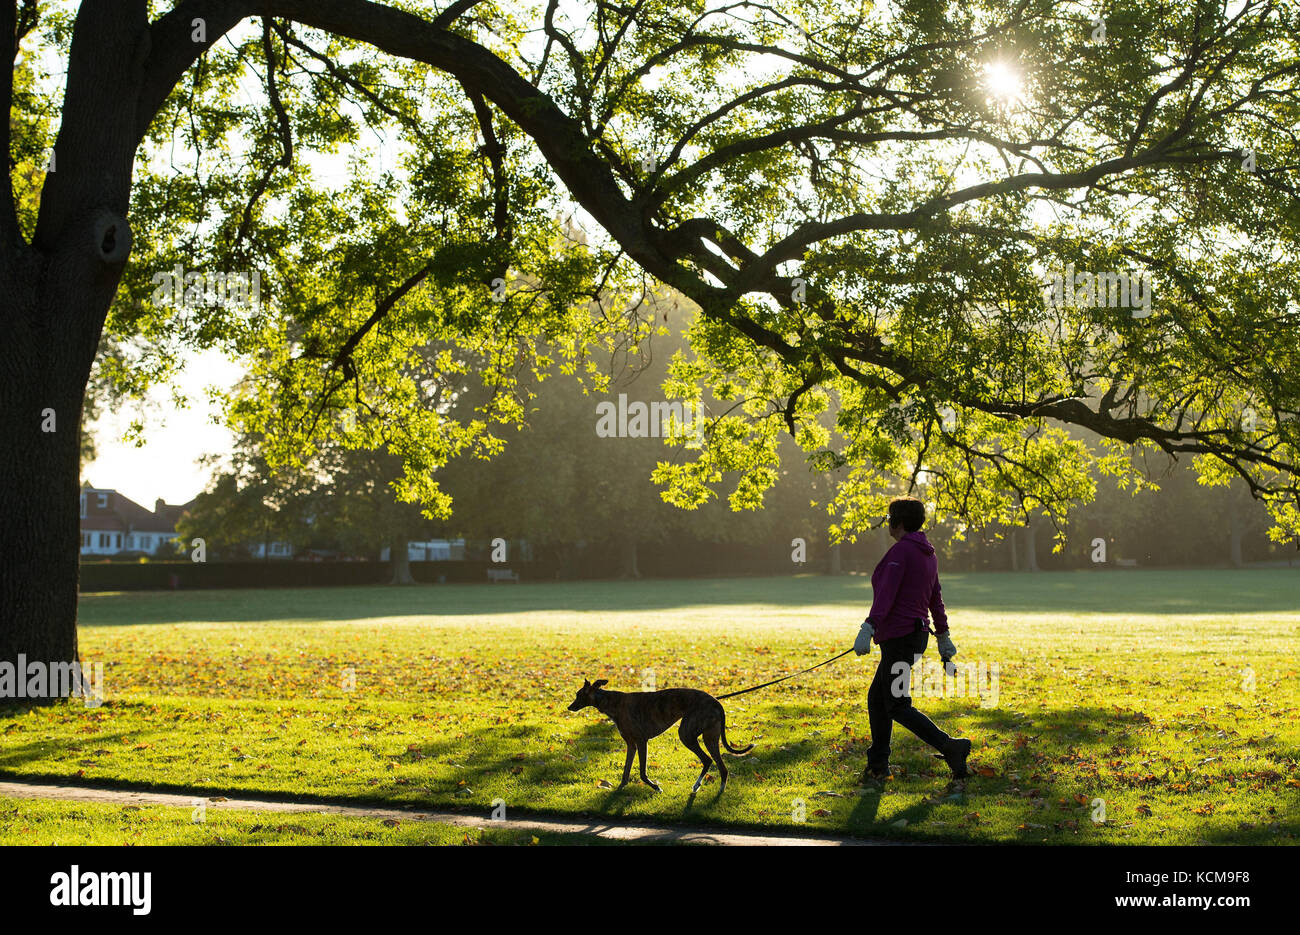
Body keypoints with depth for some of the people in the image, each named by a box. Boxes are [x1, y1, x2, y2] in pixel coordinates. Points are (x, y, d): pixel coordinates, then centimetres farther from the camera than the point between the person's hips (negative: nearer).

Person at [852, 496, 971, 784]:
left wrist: (868, 628, -33)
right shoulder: (927, 554, 15)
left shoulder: (900, 550, -13)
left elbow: (886, 594, -25)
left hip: (899, 638, -10)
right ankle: (877, 765, 18)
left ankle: (950, 747, -18)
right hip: (917, 634, 10)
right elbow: (936, 599, 23)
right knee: (877, 698, 15)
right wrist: (943, 636, 30)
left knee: (898, 707, -8)